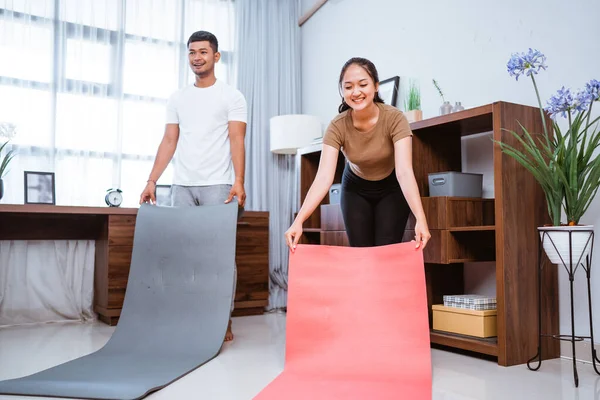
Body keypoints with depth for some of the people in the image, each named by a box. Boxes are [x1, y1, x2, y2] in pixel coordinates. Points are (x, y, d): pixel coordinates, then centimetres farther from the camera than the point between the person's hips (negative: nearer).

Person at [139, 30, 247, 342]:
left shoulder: (231, 96, 3)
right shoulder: (177, 98, 16)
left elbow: (237, 141, -7)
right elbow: (169, 142, 13)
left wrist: (238, 182, -20)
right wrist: (152, 181, 4)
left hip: (217, 186, -4)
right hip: (181, 186, 4)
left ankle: (224, 319, 7)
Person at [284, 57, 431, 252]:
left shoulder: (395, 119, -29)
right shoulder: (337, 126, -25)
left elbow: (405, 172, -38)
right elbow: (324, 177, -34)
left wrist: (421, 219, -52)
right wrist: (298, 221, -47)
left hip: (392, 188, -1)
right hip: (355, 188, 2)